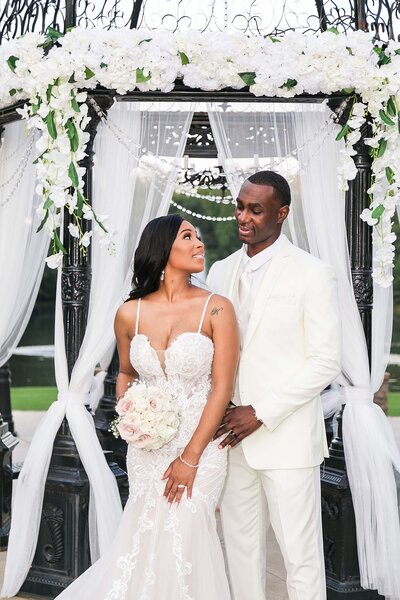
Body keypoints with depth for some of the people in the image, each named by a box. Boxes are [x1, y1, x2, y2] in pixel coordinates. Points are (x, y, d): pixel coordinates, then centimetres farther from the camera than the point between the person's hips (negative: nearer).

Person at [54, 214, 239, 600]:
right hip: (147, 449, 3)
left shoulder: (216, 309, -8)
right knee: (148, 538, 6)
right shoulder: (130, 314, 0)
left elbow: (222, 388, -10)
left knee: (184, 537, -4)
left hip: (200, 447, -2)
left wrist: (190, 457, -13)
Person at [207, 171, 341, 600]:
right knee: (240, 547, 14)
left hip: (287, 439, -5)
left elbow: (326, 362, -11)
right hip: (233, 437, 5)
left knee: (300, 553, 2)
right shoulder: (221, 272, 9)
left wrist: (261, 413, -15)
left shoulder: (312, 274, -8)